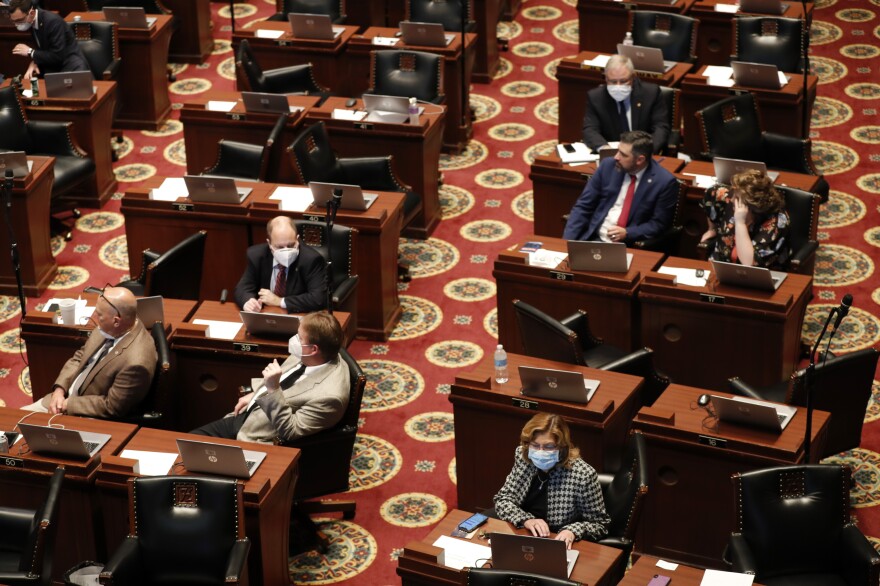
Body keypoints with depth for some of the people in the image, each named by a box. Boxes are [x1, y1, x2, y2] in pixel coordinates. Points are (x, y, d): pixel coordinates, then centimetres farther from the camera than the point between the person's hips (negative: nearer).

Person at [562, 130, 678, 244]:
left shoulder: (664, 182, -10)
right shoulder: (608, 165, 1)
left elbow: (658, 224, -3)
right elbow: (583, 207, 5)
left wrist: (627, 233, -17)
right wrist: (567, 240, -6)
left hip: (631, 246, -3)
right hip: (594, 239, 3)